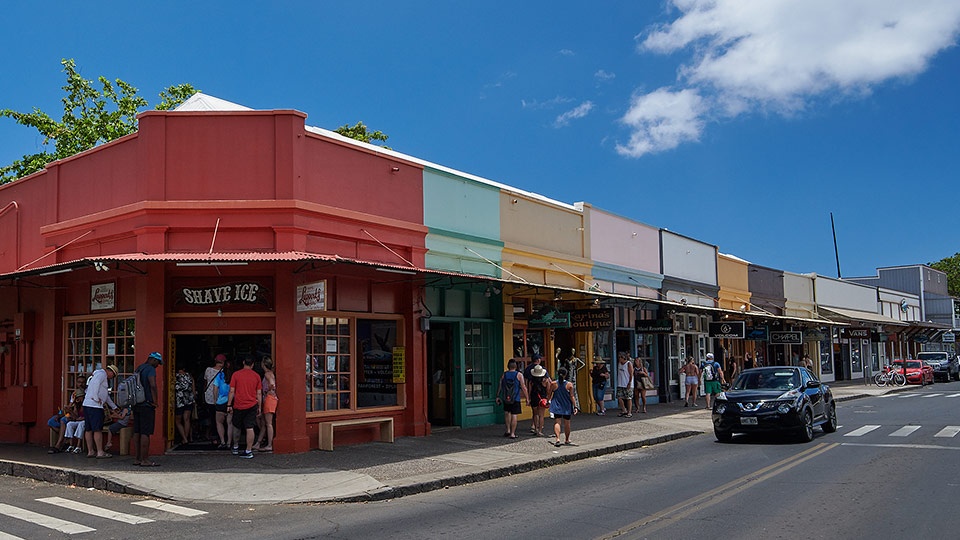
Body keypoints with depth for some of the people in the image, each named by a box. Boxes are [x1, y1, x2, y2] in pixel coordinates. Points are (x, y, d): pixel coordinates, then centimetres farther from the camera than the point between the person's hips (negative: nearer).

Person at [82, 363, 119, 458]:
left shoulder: (102, 376, 27)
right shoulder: (101, 374, -4)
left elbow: (106, 396, 33)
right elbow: (94, 385, -24)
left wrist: (115, 407, 35)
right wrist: (96, 398, -18)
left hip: (87, 405, 10)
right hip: (94, 406, -10)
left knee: (89, 429, 10)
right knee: (97, 429, -7)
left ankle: (90, 451, 15)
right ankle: (100, 452, -6)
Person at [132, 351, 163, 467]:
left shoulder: (139, 368, 16)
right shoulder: (151, 369, -12)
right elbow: (153, 385, -24)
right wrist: (155, 401, -16)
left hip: (136, 405, 9)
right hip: (147, 405, -9)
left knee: (137, 432, 10)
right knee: (146, 433, -7)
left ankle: (138, 458, 15)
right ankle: (145, 460, -7)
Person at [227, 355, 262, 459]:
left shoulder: (236, 375, -2)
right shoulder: (256, 376, 1)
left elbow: (232, 391, -3)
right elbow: (259, 393, 3)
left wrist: (229, 405, 4)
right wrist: (260, 407, 10)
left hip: (238, 406, 0)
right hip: (252, 406, 0)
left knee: (237, 427, 17)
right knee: (250, 428, -2)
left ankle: (235, 447, 30)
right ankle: (248, 451, -4)